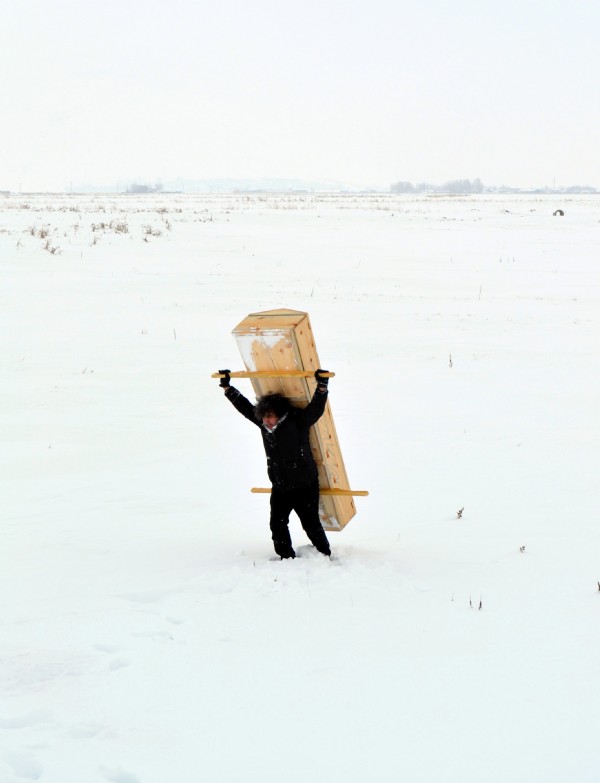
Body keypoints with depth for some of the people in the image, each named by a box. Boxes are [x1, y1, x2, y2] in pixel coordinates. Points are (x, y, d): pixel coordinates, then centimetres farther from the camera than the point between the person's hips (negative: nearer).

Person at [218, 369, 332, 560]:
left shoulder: (297, 422, -15)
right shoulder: (264, 424, -1)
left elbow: (315, 408, -26)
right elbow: (244, 406, 7)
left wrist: (322, 387, -40)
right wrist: (227, 387, 7)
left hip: (305, 486, -5)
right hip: (280, 487, 5)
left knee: (311, 524, -1)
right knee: (277, 523, 3)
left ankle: (325, 556, 14)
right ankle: (286, 557, 14)